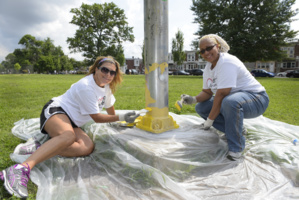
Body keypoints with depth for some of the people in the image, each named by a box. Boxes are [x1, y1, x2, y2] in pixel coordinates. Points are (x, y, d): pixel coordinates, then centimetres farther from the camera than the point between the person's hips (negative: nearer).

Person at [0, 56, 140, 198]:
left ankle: (40, 148, -19)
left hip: (71, 122, 8)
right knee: (69, 136, -42)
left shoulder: (106, 85, 6)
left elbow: (109, 107, 24)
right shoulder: (86, 86, -20)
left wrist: (118, 121, 32)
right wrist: (121, 117, -16)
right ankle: (22, 169, -47)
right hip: (55, 111, -8)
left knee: (88, 147, -21)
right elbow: (96, 118, -16)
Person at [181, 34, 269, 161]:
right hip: (231, 98, 9)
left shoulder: (227, 62, -23)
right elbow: (207, 92, 8)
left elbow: (221, 94, -29)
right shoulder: (208, 68, 5)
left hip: (255, 98, -9)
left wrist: (210, 120, -25)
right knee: (201, 107, 1)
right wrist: (193, 99, -14)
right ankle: (237, 129, 7)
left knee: (230, 102, -41)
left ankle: (236, 147, -20)